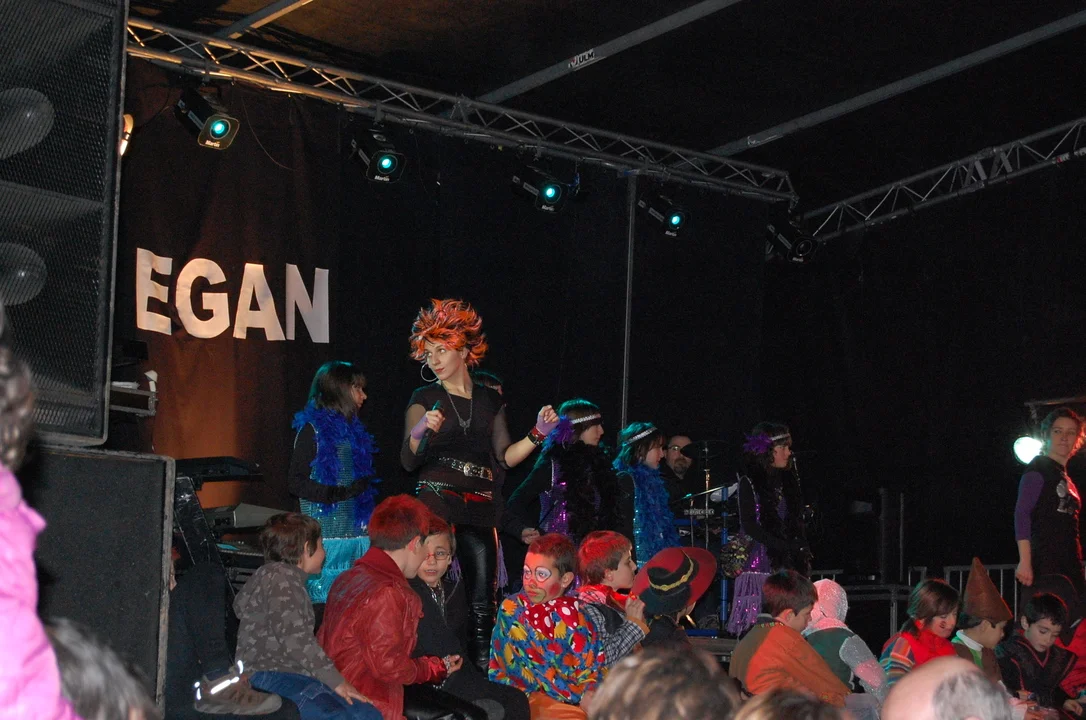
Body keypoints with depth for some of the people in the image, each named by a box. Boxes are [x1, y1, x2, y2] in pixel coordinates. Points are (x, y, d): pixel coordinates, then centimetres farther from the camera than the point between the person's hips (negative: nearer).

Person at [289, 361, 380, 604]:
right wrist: (340, 493, -19)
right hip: (326, 533, -7)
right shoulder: (313, 429, -4)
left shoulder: (352, 430, 18)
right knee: (325, 600, -8)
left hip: (355, 532, 7)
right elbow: (295, 482, -11)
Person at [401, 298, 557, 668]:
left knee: (483, 601, -1)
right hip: (437, 505, -3)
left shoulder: (490, 401, 13)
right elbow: (408, 461, -4)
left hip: (481, 509, 3)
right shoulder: (425, 399, 4)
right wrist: (419, 432, -23)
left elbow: (504, 457, 14)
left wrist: (537, 434, 2)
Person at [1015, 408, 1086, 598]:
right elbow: (1022, 514, -13)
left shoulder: (1064, 477, 23)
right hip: (1045, 563, -8)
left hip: (1069, 564, 8)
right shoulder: (1038, 469, -2)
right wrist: (1025, 561, -22)